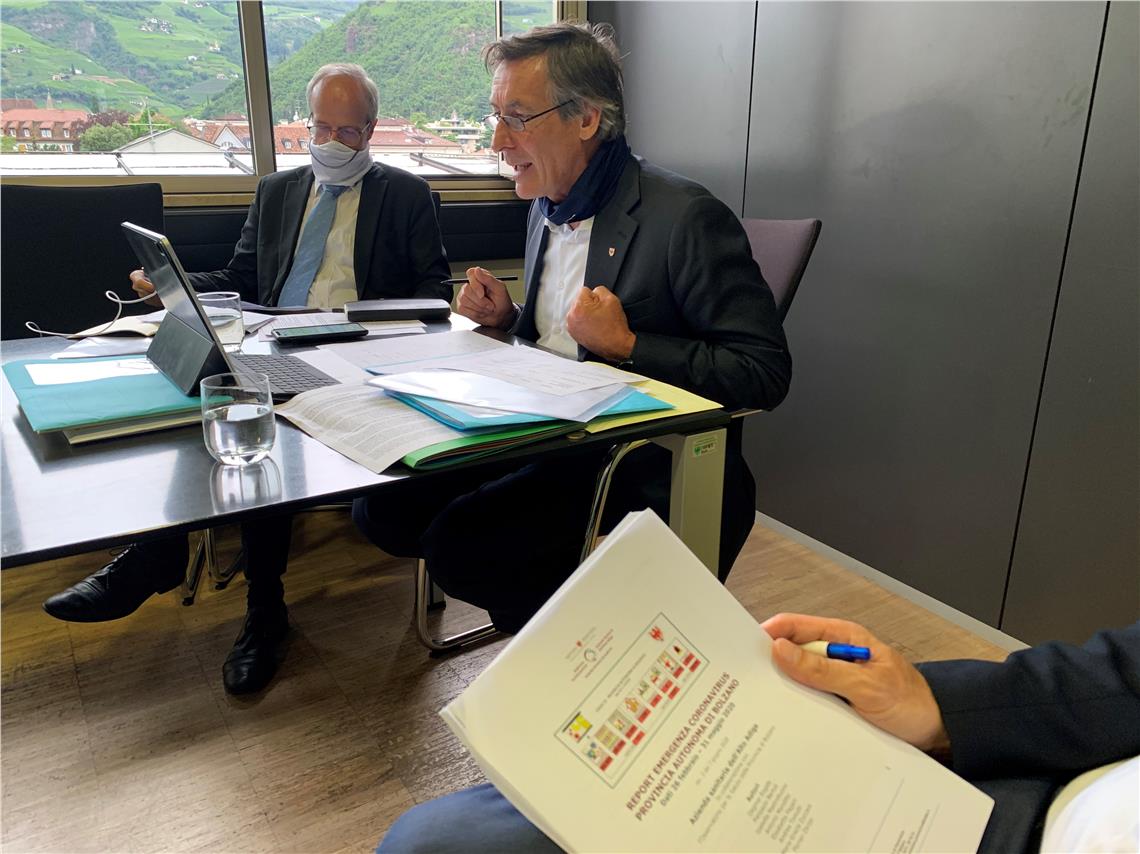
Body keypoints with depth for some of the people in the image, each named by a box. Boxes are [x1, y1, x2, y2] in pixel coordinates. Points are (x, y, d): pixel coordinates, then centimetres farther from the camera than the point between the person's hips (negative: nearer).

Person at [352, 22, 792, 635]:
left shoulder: (686, 217, -15)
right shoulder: (548, 206, 11)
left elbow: (764, 372, -17)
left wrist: (628, 345, -22)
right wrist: (506, 319, 2)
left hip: (644, 470, -8)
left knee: (459, 543, -24)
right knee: (380, 507, -5)